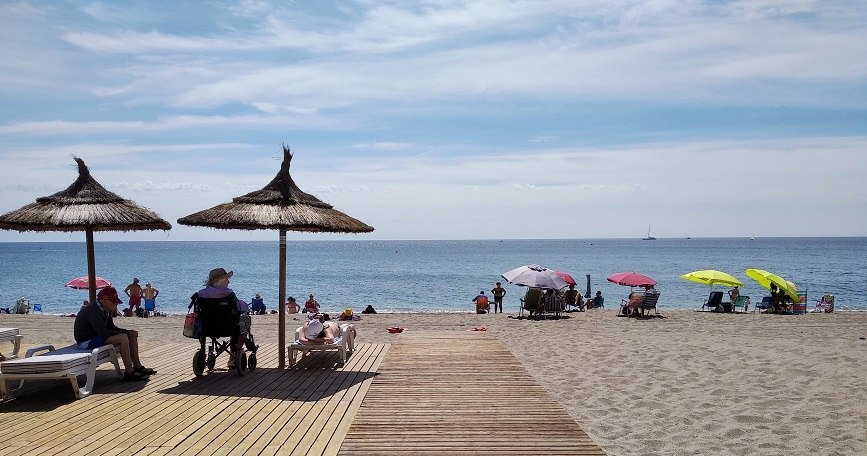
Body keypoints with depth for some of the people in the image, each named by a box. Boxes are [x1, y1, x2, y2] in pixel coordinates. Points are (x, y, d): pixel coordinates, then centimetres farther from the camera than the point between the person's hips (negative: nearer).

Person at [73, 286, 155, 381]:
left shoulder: (106, 310, 6)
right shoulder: (93, 310, -25)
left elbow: (111, 327, 12)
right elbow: (103, 332, -31)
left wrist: (128, 331, -7)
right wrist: (126, 332, -25)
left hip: (97, 336, 10)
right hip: (86, 341, -10)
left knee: (132, 335, 4)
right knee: (122, 338, -29)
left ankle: (137, 367, 8)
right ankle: (129, 373, -24)